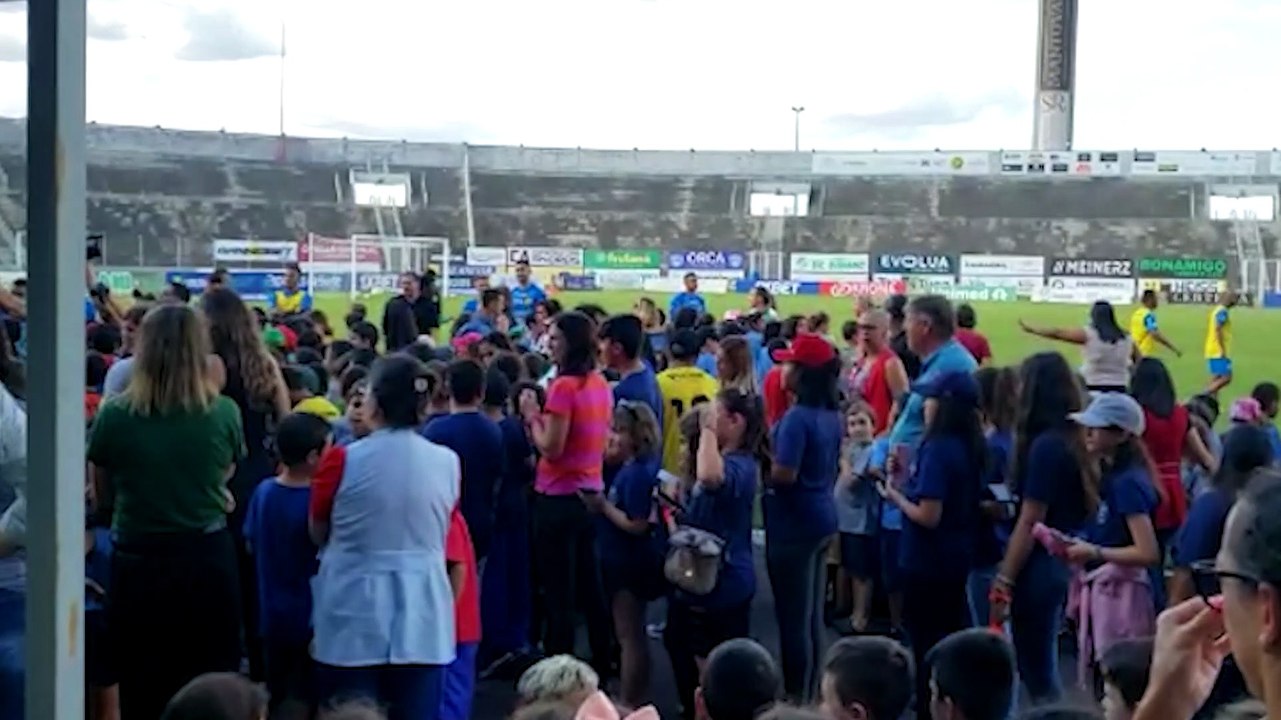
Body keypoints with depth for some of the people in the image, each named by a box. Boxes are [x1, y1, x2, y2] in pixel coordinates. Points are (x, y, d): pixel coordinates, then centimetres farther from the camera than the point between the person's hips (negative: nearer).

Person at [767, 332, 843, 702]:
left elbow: (784, 474, -25)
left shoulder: (797, 417, -20)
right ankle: (810, 693, 25)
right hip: (822, 517, 9)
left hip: (794, 524, -9)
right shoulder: (831, 415, 7)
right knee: (812, 616, 16)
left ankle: (796, 699, 8)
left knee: (793, 618, 0)